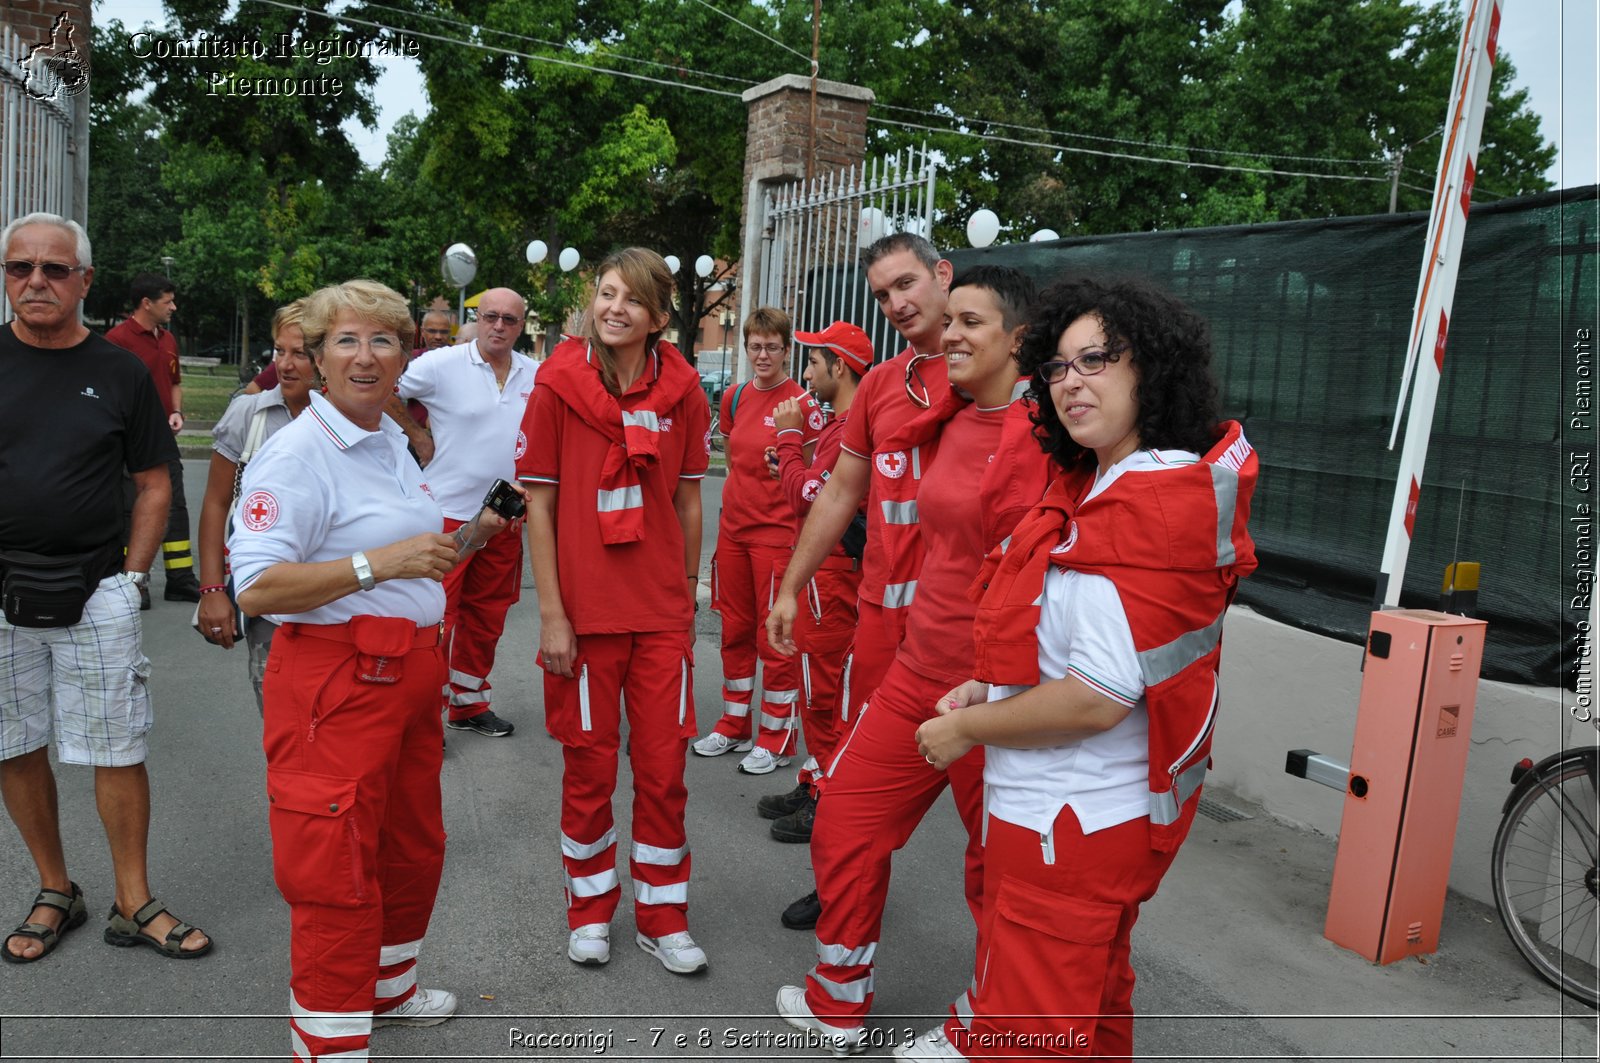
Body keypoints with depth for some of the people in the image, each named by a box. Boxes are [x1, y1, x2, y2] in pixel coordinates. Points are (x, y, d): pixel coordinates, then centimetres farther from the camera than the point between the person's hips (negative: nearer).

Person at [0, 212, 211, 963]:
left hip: (95, 595, -1)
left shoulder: (119, 372, 3)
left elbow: (153, 484, 7)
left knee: (118, 751, 2)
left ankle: (134, 905, 15)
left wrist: (134, 575, -2)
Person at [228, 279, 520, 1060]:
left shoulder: (392, 443, 11)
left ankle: (388, 991, 42)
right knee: (337, 873, -1)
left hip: (408, 670, 9)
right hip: (336, 682, -9)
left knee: (412, 848, 21)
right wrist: (379, 562, -30)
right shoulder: (298, 452, -15)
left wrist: (467, 537, 8)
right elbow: (256, 587, -24)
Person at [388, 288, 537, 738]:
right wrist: (417, 436, -2)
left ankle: (469, 703, 28)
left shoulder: (537, 376, 6)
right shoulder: (442, 364, -8)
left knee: (487, 615, 14)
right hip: (448, 513, -5)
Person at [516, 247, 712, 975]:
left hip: (662, 610, 2)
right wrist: (551, 612, -8)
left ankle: (662, 918, 26)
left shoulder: (680, 390, 0)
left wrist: (688, 589, 9)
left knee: (663, 766, 8)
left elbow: (687, 499, 8)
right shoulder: (558, 384, -6)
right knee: (589, 766, 10)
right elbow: (538, 504, -5)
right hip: (584, 608, -1)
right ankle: (590, 909, 32)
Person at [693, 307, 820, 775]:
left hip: (777, 533, -6)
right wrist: (735, 502, 15)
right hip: (733, 529, 6)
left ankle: (775, 739, 15)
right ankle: (734, 727, 28)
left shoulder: (801, 403, -10)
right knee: (735, 630, 14)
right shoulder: (734, 398, 7)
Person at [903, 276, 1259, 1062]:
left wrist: (969, 727, -15)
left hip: (1074, 817, -10)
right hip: (1106, 805, 10)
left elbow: (1099, 698, -28)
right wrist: (987, 687, 4)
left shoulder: (1145, 505, -25)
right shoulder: (1106, 481, 6)